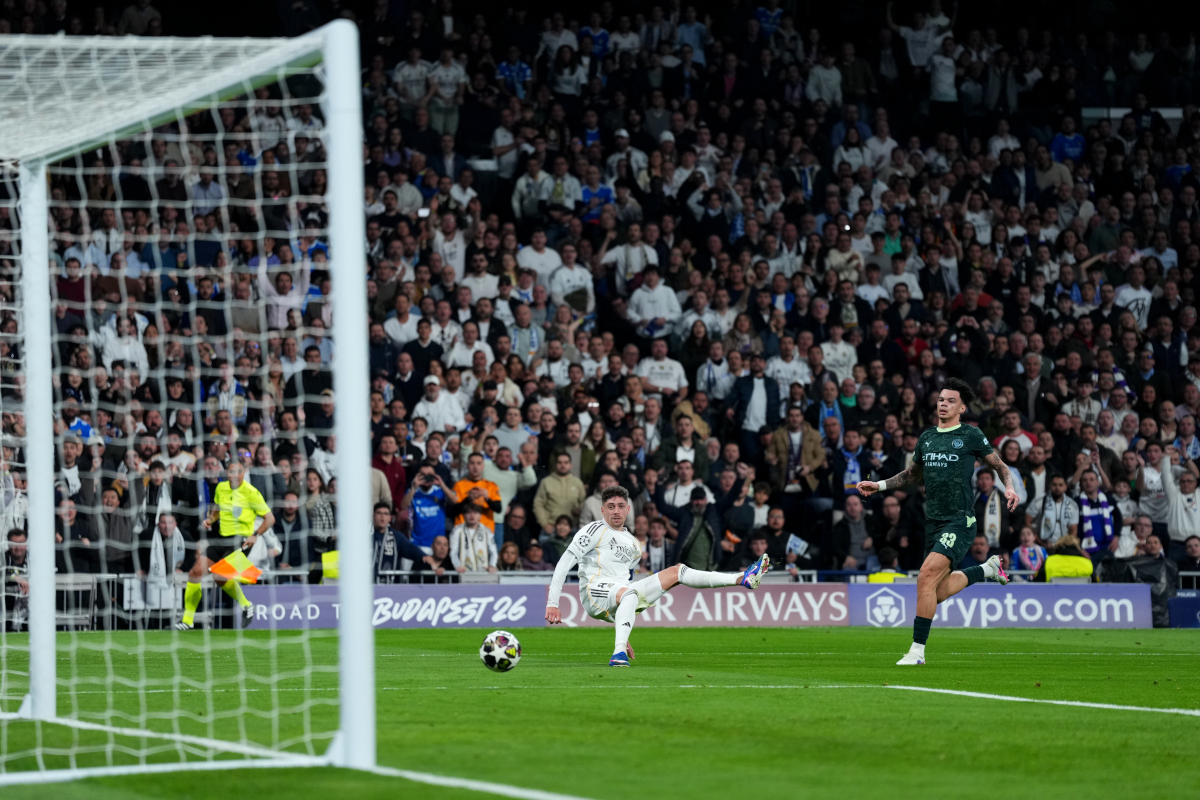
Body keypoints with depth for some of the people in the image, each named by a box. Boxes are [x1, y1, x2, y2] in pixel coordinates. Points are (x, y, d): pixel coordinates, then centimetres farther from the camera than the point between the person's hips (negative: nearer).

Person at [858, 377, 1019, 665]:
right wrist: (879, 485, 20)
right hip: (933, 521, 7)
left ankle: (917, 650, -16)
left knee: (926, 577, -21)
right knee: (938, 592, 8)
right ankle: (988, 569, 33)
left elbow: (999, 465, 7)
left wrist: (1009, 488, -12)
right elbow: (914, 475, 29)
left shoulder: (971, 436, -2)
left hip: (960, 521, -7)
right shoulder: (926, 438, 14)